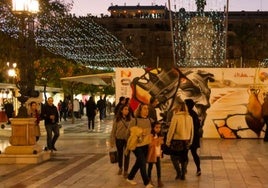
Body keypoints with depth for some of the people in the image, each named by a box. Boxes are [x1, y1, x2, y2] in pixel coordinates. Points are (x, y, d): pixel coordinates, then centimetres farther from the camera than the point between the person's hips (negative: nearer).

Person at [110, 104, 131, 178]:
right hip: (119, 139, 1)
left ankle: (125, 171, 12)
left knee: (127, 155, 1)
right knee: (120, 154, 16)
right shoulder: (117, 120, -6)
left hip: (128, 139, -1)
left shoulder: (130, 119, -5)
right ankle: (120, 168, 38)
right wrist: (112, 141, -3)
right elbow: (113, 131, -2)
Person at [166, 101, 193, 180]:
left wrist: (168, 141, -3)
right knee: (184, 158, 14)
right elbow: (192, 130, 8)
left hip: (177, 140, -5)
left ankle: (179, 173, 0)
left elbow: (171, 130, -12)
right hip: (186, 141, 5)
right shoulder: (189, 117, 3)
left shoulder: (176, 117, -12)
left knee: (174, 156, 11)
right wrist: (190, 141, 19)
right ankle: (183, 175, 16)